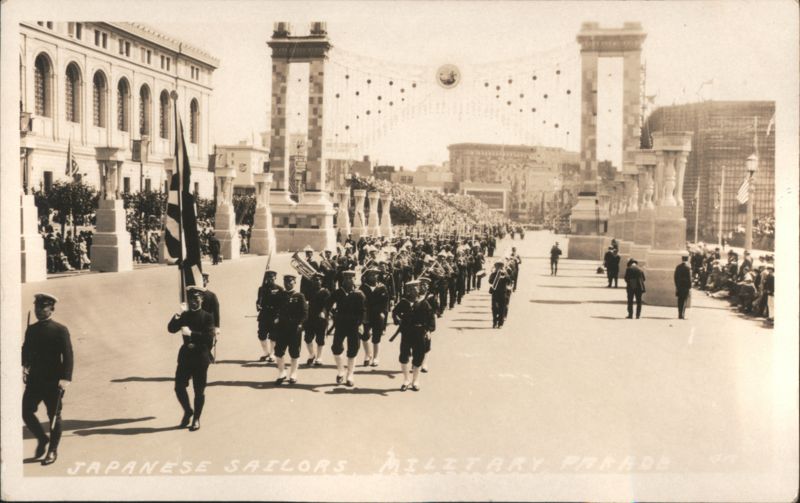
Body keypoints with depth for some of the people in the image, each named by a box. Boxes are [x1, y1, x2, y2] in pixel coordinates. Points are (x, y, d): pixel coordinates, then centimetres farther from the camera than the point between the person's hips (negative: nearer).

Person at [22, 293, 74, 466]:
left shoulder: (60, 330, -7)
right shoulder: (31, 330, 10)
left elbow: (68, 356, -10)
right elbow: (26, 350, 16)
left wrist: (65, 378, -19)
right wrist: (23, 366, -5)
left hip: (53, 381, -5)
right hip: (34, 379, 5)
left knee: (54, 416, 3)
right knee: (26, 411, -2)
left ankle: (52, 450, 17)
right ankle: (42, 440, 21)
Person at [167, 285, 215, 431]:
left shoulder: (207, 317, -4)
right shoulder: (184, 315, 7)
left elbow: (209, 337, -16)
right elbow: (171, 329, -6)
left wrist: (191, 333, -24)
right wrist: (177, 315, -19)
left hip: (201, 358, -3)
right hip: (185, 356, 4)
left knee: (199, 390, 3)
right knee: (179, 387, 3)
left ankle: (196, 419, 18)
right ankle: (188, 411, 27)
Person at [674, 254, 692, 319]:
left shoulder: (678, 267, 4)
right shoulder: (688, 268, -12)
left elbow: (675, 276, 7)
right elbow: (689, 278, -13)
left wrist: (677, 286, 13)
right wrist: (690, 287, -7)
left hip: (679, 286, 5)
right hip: (686, 286, -5)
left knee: (680, 301, 11)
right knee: (684, 301, -1)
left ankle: (680, 315, 15)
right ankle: (682, 315, -4)